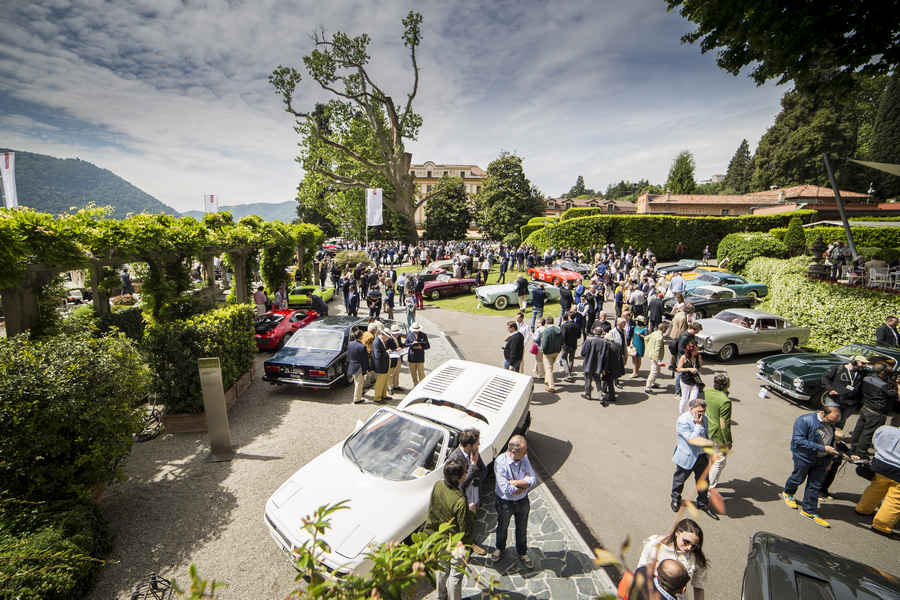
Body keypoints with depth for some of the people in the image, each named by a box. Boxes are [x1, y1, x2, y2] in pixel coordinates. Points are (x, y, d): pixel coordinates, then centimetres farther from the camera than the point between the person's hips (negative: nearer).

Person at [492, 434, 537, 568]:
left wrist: (516, 482, -28)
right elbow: (506, 490, -32)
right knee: (502, 527, 24)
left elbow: (533, 480, -18)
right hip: (505, 503, -3)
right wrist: (525, 482, -22)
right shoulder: (500, 462, -31)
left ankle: (522, 553, 50)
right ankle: (500, 548, 53)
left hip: (523, 501, 3)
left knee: (522, 529, 24)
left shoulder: (524, 458, -16)